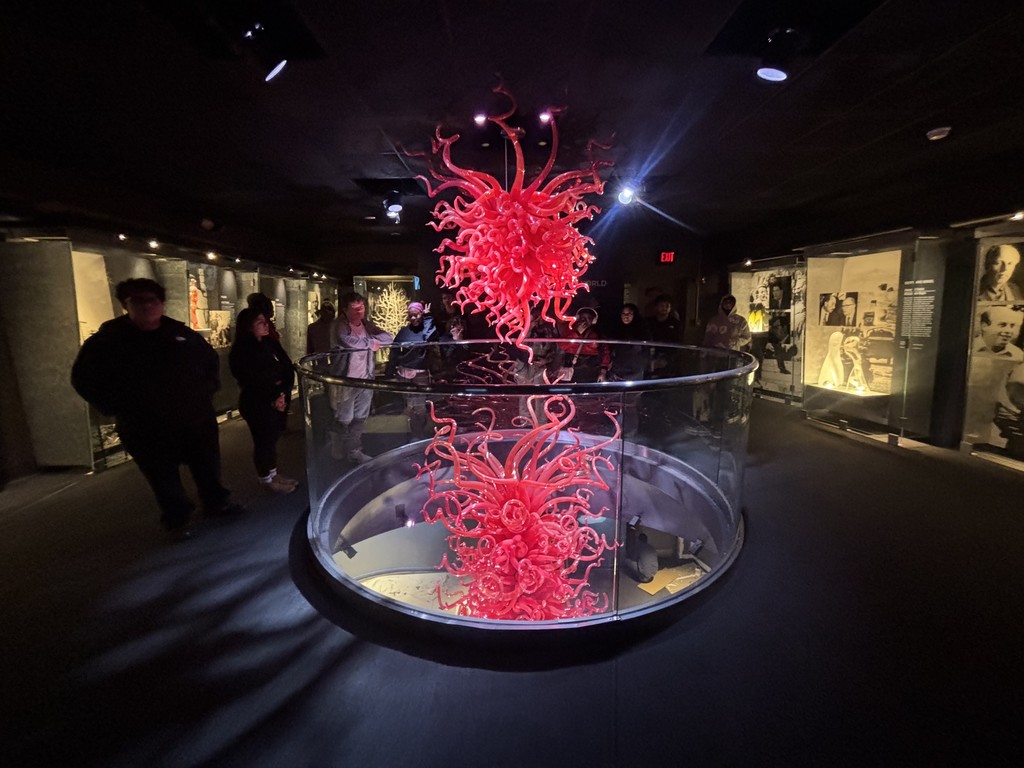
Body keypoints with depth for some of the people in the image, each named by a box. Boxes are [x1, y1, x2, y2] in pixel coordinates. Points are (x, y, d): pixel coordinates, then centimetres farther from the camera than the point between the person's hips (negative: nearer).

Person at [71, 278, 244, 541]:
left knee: (209, 468, 16)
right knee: (165, 481, 9)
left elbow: (211, 359, 18)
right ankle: (177, 521, 27)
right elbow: (84, 379, -3)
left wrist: (209, 388, 6)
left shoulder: (182, 333, 3)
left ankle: (217, 502, 37)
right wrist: (118, 408, -10)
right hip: (147, 430, -3)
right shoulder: (107, 340, -6)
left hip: (197, 419, 3)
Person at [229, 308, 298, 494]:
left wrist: (283, 394, -15)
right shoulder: (241, 352, -13)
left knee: (272, 438, 13)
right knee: (263, 441, 6)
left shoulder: (272, 344, 4)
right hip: (257, 405, -5)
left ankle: (273, 474, 28)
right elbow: (253, 382, -14)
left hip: (278, 401, 6)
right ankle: (266, 479, 22)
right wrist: (272, 400, -8)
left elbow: (288, 369, -2)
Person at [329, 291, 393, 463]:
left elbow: (387, 337, 6)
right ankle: (338, 458, 18)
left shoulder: (367, 325, 11)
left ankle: (354, 452, 29)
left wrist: (370, 339, -12)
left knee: (359, 419, 15)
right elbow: (346, 341, -31)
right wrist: (370, 343, -17)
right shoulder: (340, 326, -10)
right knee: (344, 421, 3)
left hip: (365, 380, 6)